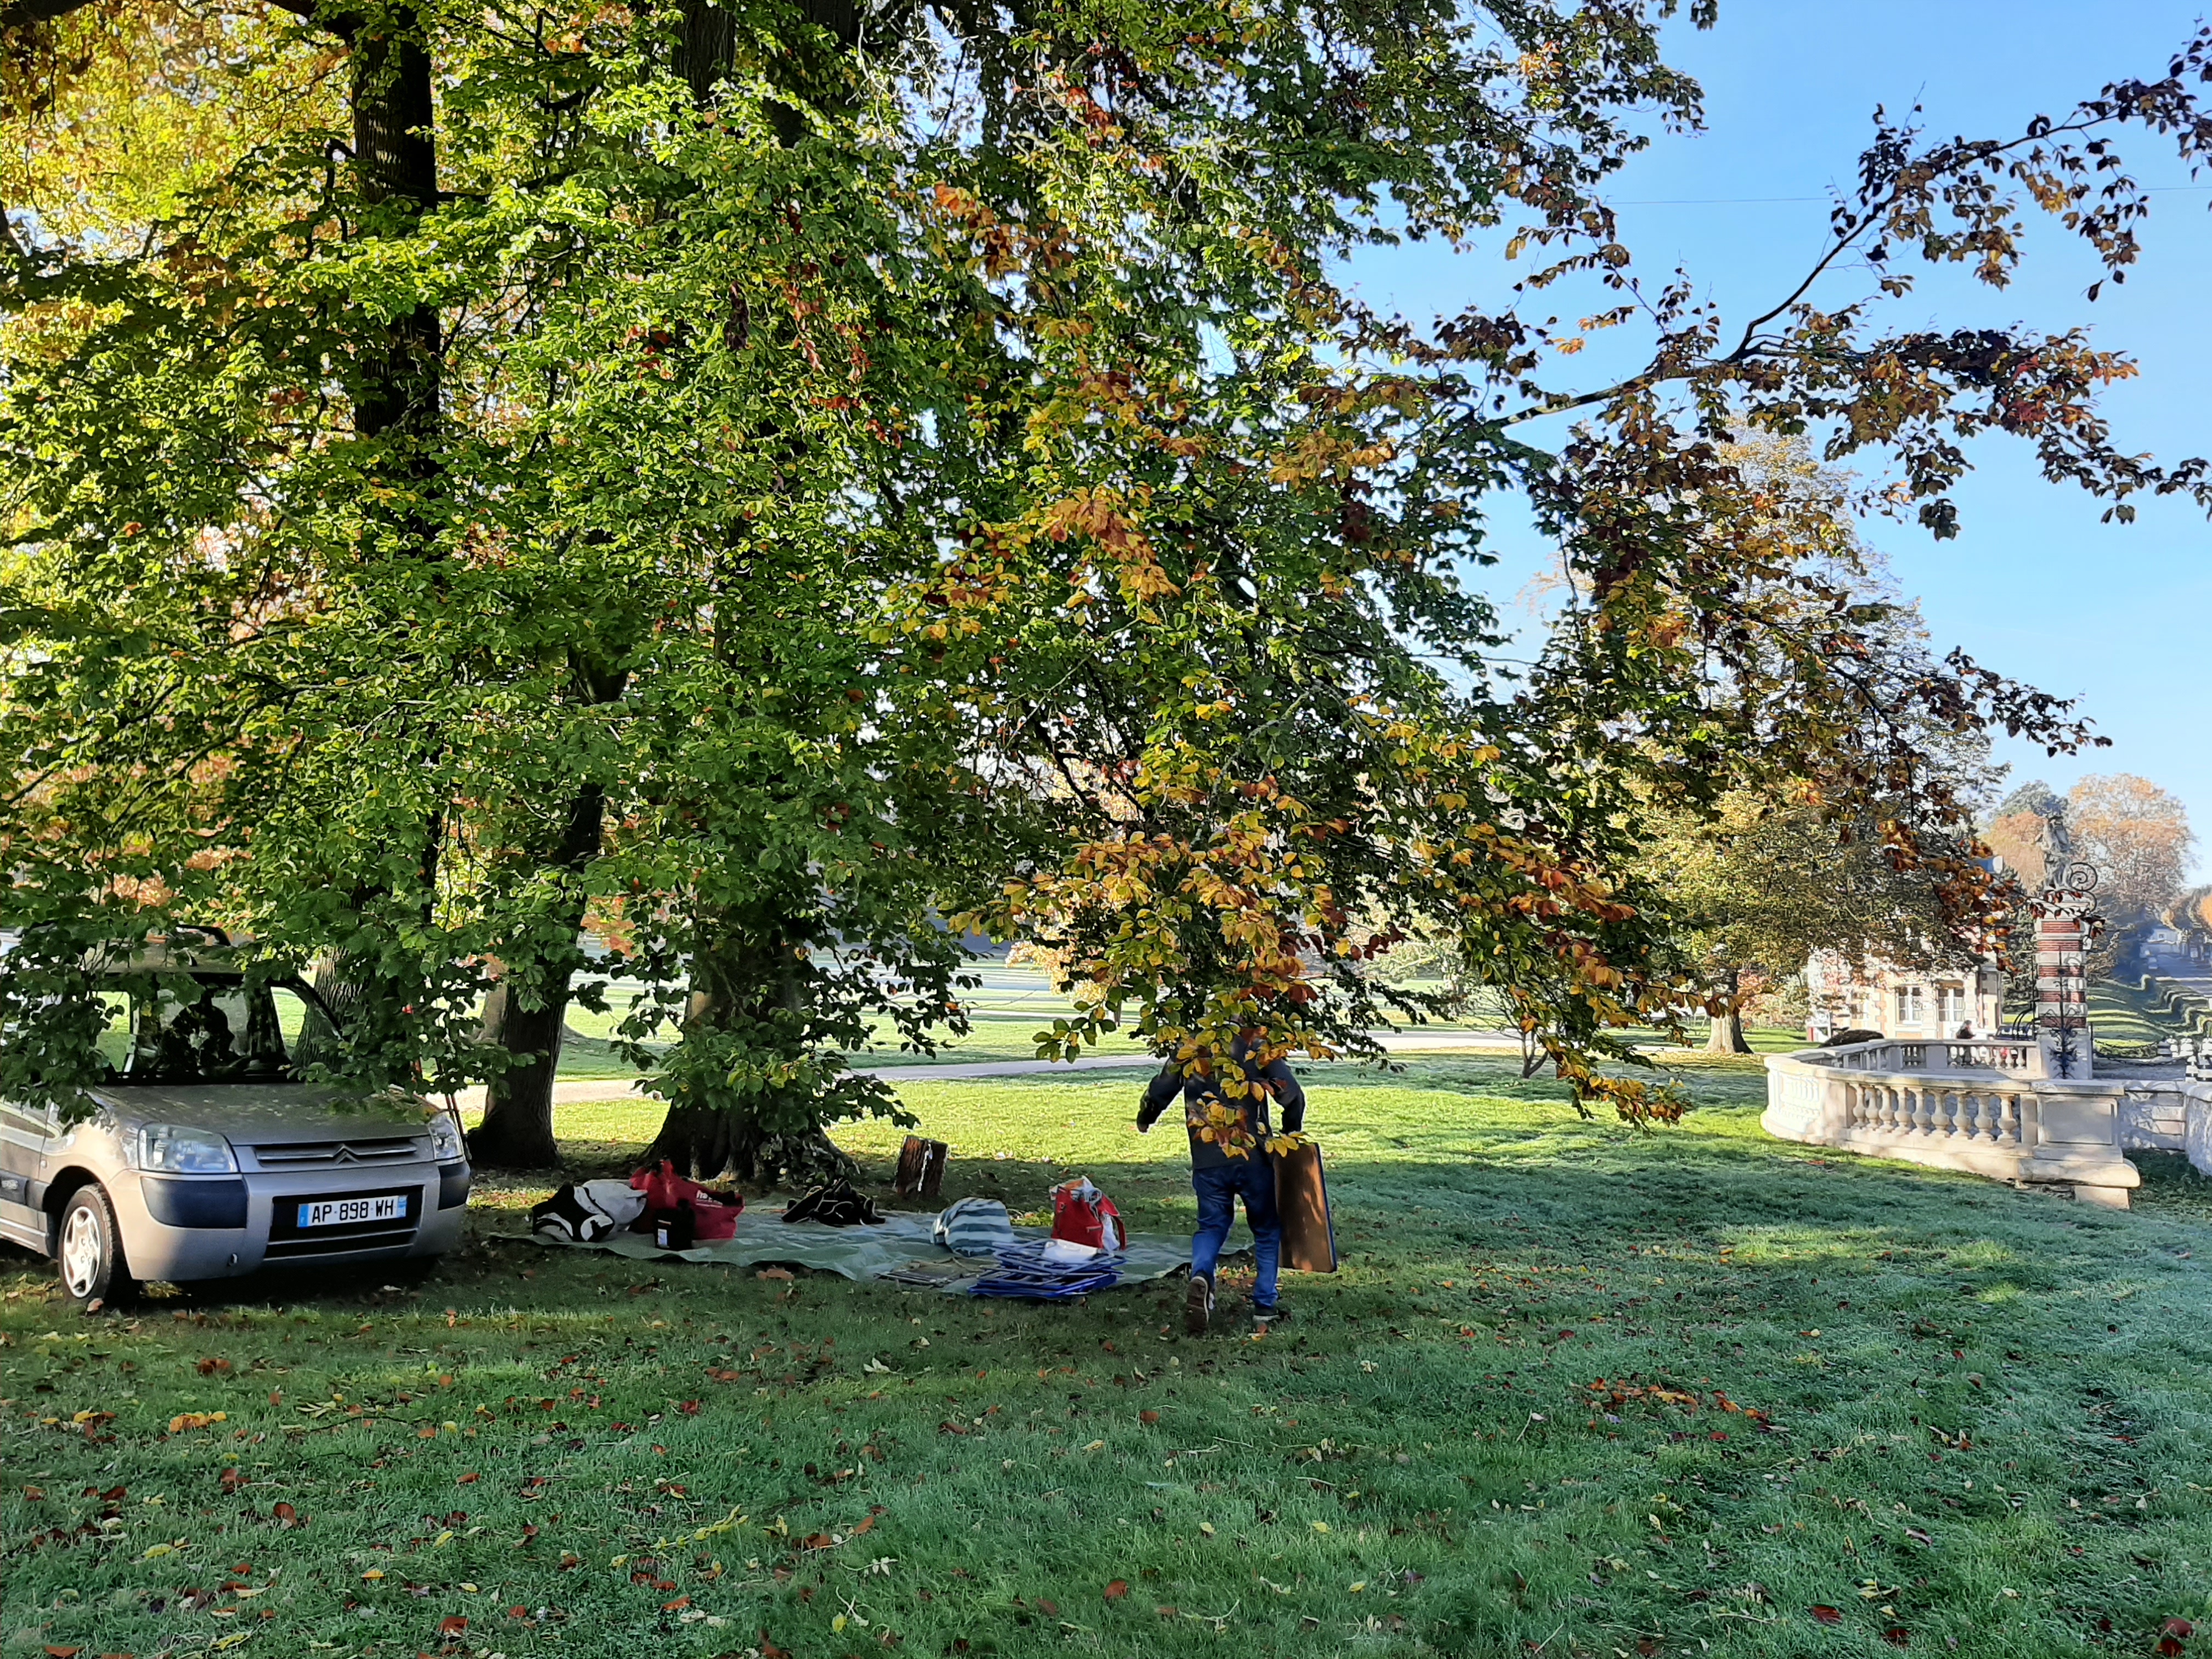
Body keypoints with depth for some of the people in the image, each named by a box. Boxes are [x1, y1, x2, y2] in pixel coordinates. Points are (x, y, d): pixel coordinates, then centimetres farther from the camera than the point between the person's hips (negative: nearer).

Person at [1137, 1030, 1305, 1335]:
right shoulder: (1257, 1049, -2)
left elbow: (1158, 1093, 13)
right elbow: (1292, 1094, -8)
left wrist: (1144, 1121, 35)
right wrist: (1291, 1132, 12)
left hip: (1207, 1163, 2)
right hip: (1253, 1158, -2)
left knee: (1211, 1226, 17)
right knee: (1267, 1229, 17)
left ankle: (1200, 1276, -13)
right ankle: (1265, 1305, 15)